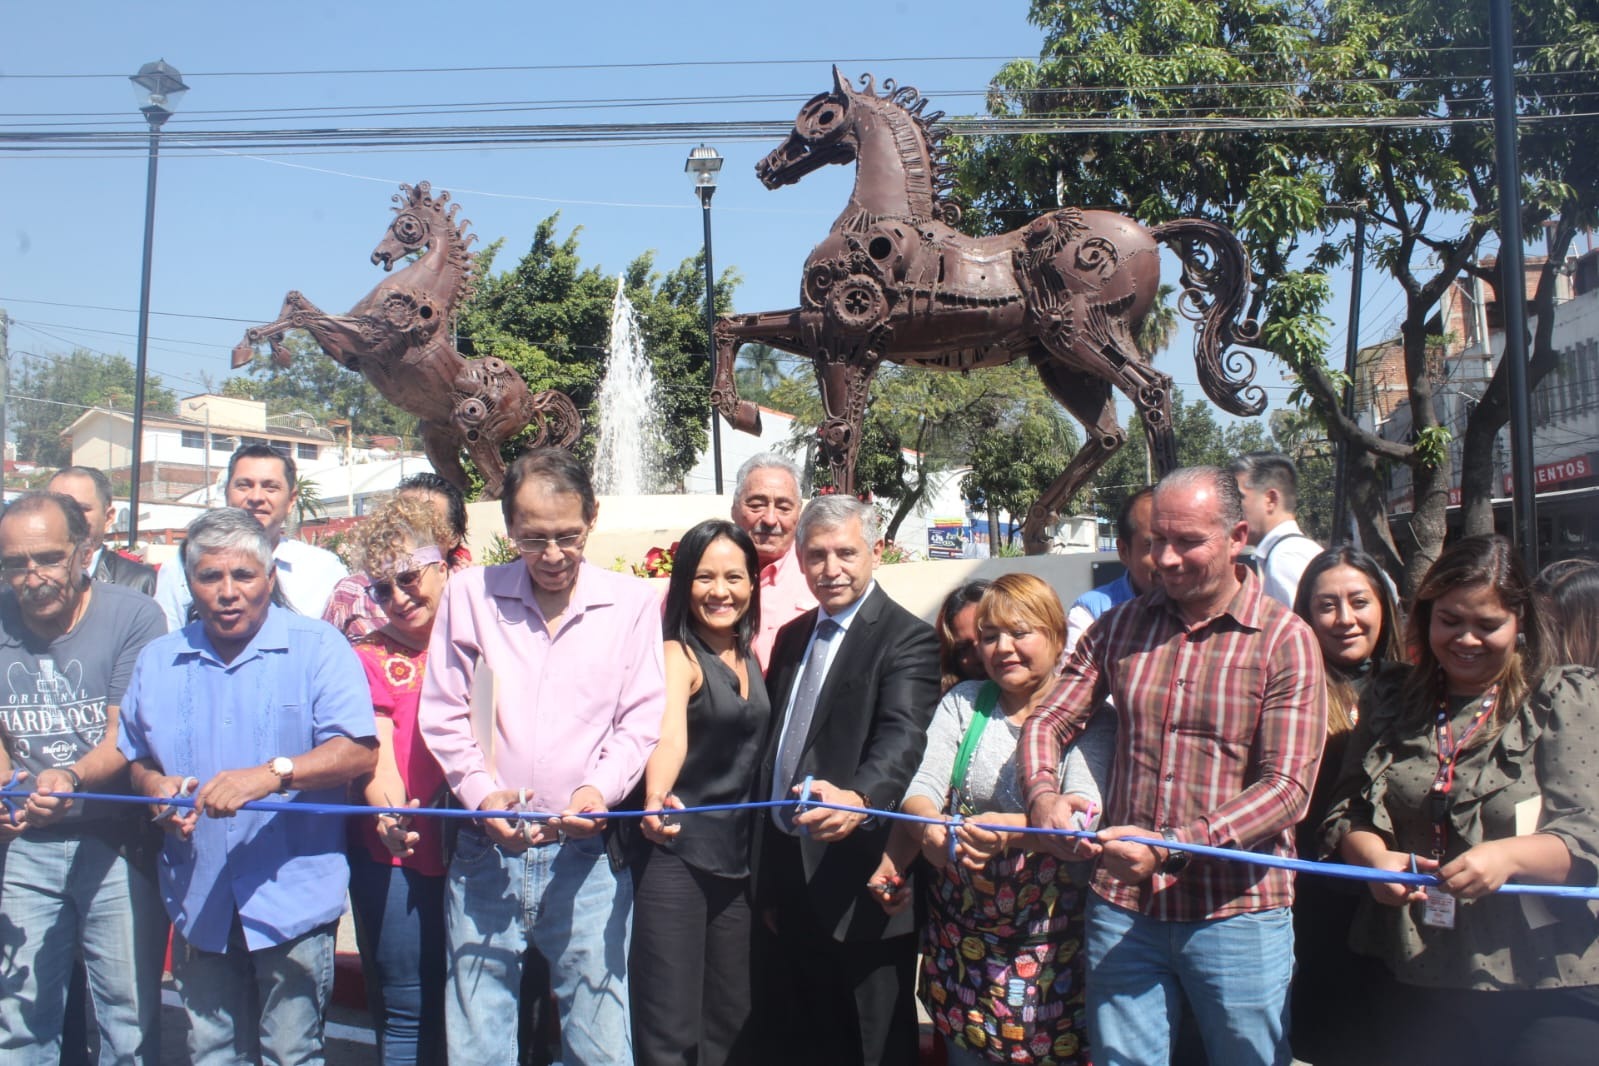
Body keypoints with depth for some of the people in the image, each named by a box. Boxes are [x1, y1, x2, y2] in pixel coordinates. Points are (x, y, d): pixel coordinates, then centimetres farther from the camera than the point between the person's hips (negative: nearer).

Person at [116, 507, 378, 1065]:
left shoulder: (318, 647, -5)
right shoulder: (159, 661, 10)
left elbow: (359, 751, -15)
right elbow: (136, 757, 20)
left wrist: (272, 774, -28)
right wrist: (156, 787, -3)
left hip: (291, 899, -4)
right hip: (199, 900, 5)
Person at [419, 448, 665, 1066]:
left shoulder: (632, 604, 2)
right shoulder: (469, 595, 5)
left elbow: (641, 720, 1)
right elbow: (442, 716, 5)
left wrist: (600, 790, -15)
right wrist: (482, 793, -9)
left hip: (586, 853, -1)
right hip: (487, 850, 1)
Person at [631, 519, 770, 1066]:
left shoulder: (749, 658, 10)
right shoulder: (676, 655, -10)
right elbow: (669, 735, -30)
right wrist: (656, 802, -49)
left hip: (738, 858, 7)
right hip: (675, 853, -7)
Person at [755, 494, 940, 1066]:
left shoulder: (907, 639, -9)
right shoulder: (792, 637, 14)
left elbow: (902, 735, -25)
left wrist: (858, 799, -45)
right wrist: (768, 877, 15)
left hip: (858, 887, -7)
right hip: (788, 878, 7)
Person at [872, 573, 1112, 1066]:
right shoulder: (963, 702, 7)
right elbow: (922, 789, -2)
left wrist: (1009, 831, -35)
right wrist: (930, 827, -25)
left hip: (1050, 933, -3)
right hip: (961, 932, 3)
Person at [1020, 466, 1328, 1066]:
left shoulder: (1286, 641, -6)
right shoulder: (1120, 627, 7)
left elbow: (1288, 789, -13)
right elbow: (1046, 724, 8)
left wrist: (1170, 848, -23)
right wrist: (1044, 798, -14)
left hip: (1236, 912, -3)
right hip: (1122, 908, 3)